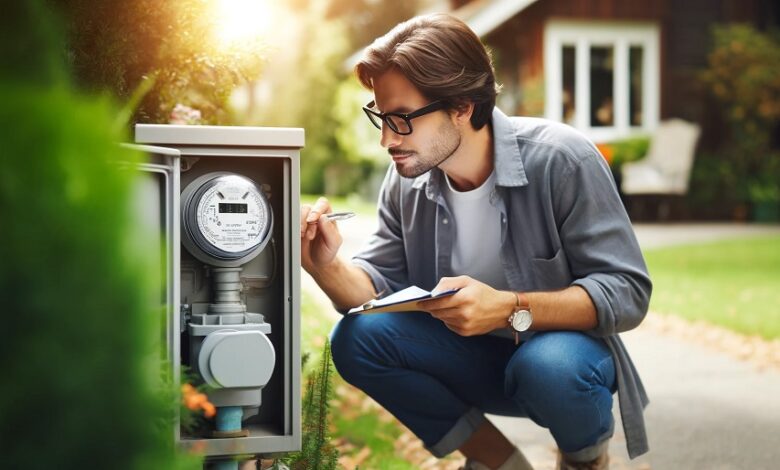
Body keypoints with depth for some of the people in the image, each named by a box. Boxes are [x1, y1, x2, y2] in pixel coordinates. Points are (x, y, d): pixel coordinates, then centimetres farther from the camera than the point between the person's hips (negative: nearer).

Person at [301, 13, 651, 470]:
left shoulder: (559, 159, -22)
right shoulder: (407, 178, -6)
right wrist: (329, 267, -25)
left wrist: (511, 309, -36)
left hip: (564, 347, -4)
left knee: (550, 366, -37)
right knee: (357, 338, -17)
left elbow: (628, 291, -22)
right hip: (474, 358, 5)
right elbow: (380, 286, -2)